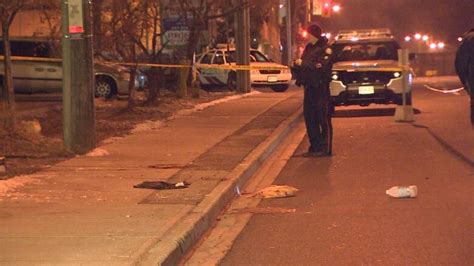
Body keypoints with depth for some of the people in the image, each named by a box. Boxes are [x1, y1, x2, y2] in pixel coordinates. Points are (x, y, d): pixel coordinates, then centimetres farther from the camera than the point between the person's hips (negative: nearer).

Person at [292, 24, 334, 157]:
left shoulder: (325, 49, -7)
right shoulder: (309, 48, 15)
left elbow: (321, 66, -21)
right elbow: (305, 66, 18)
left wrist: (303, 63, -20)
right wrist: (297, 65, -4)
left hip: (320, 87, -8)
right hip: (309, 86, 8)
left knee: (323, 118, -5)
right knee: (309, 118, 10)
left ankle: (325, 148, -3)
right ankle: (314, 147, 18)